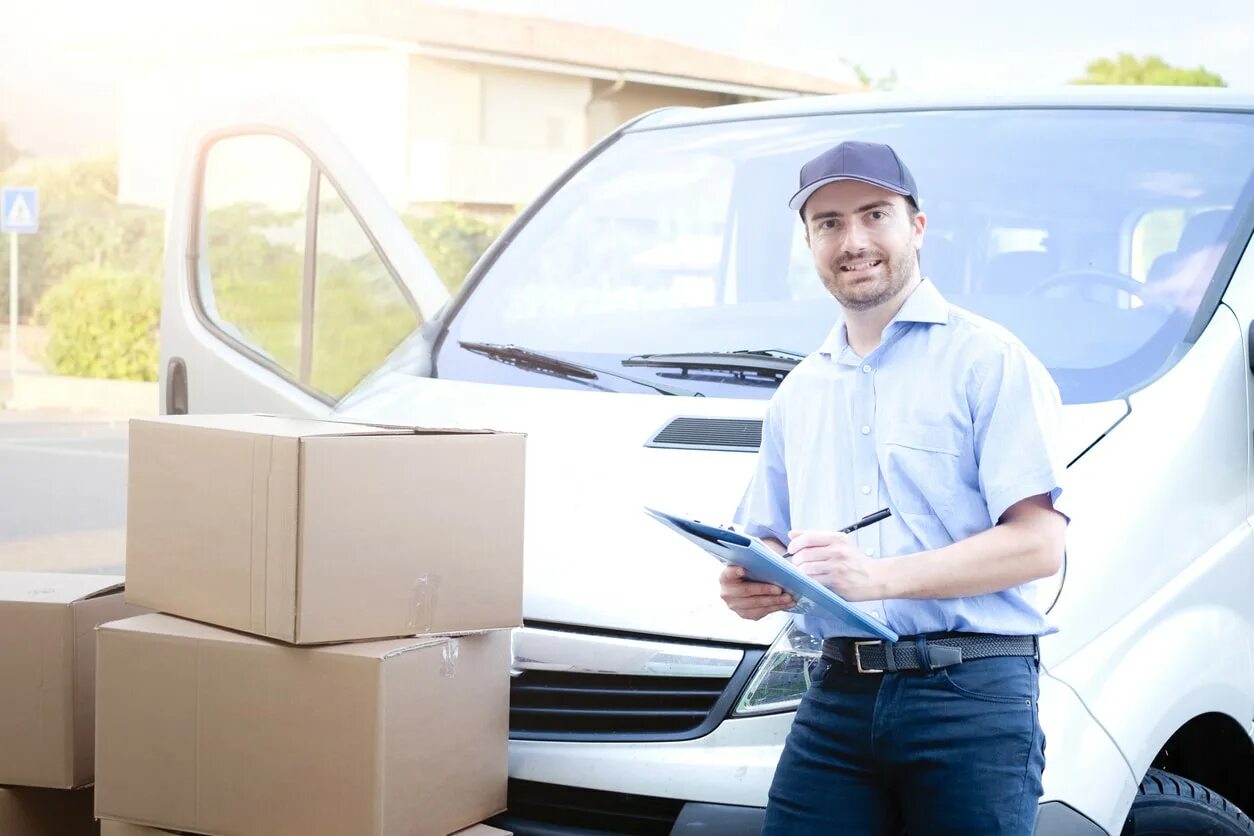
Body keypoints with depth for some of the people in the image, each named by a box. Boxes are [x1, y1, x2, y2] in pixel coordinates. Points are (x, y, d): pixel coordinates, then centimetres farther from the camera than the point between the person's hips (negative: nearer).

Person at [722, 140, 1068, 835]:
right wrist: (751, 585, 1)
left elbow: (1040, 543, -10)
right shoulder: (799, 392, 20)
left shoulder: (989, 361, -1)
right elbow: (766, 541, 26)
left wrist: (879, 576, -19)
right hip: (836, 696, 5)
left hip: (971, 696, -5)